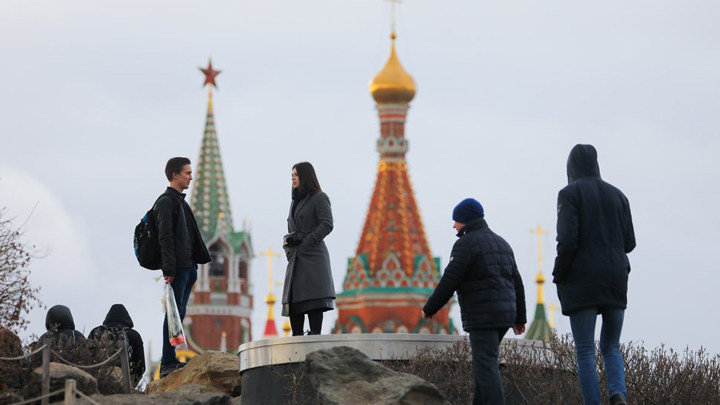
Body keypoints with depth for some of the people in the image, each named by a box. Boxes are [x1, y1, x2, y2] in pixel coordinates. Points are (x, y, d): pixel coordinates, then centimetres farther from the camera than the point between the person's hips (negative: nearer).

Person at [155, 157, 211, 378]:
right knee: (175, 312, -11)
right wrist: (169, 268, -21)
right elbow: (165, 237, -15)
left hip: (187, 267, 9)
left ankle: (170, 361, 9)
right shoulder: (166, 201, -7)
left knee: (178, 312, 8)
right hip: (178, 268, -9)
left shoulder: (180, 202, 22)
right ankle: (168, 363, -13)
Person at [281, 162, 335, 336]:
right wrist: (288, 242, 3)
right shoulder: (295, 202, 23)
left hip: (313, 256, -7)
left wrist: (306, 242, -14)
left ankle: (315, 335, -19)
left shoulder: (319, 198, 2)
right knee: (293, 301, 1)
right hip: (296, 259, 7)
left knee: (313, 299, -14)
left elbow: (327, 225, -10)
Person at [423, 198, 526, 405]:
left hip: (482, 316, -9)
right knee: (483, 364, 16)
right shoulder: (501, 243, 17)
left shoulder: (466, 244, -9)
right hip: (503, 315, 9)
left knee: (486, 367, -11)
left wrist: (429, 309, 0)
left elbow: (449, 282, -12)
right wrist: (519, 318, 24)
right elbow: (516, 284, 18)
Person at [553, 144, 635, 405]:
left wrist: (559, 277, -2)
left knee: (585, 351, -1)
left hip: (582, 282, -4)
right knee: (611, 347, 12)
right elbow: (629, 243, 11)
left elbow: (567, 240, -15)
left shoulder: (570, 194, -4)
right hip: (614, 282, 4)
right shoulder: (617, 195, 11)